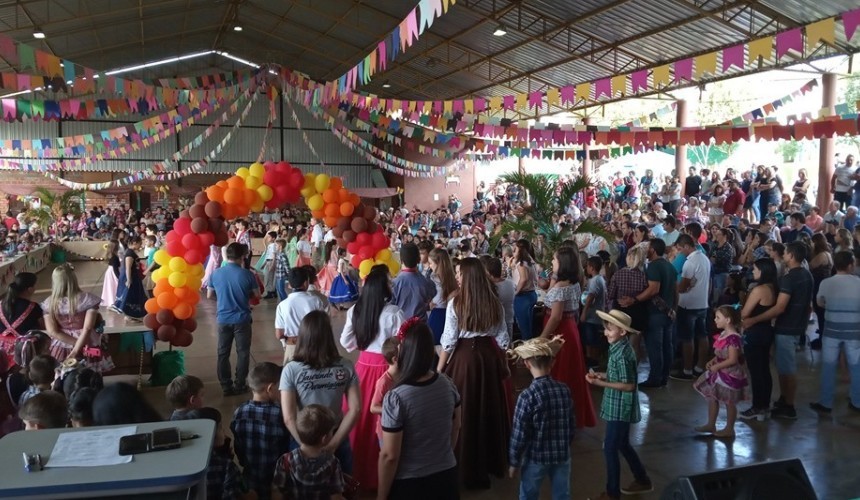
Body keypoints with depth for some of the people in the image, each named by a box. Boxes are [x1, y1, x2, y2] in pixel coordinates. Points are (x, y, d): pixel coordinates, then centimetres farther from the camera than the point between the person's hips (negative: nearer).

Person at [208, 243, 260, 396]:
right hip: (242, 319, -2)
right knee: (242, 352, 10)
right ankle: (240, 385, 15)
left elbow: (209, 295, 8)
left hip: (223, 319, 3)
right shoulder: (247, 274, -12)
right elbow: (257, 295, -2)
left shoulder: (216, 273, -4)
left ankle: (226, 387, 16)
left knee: (223, 353, 12)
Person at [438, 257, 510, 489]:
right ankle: (492, 461, 32)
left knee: (464, 410, 7)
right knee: (489, 408, 16)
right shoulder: (494, 303, -1)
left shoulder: (456, 303, -12)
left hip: (464, 357, -4)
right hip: (489, 356, 4)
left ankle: (468, 467, 17)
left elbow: (449, 341, -11)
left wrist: (439, 369, 0)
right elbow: (502, 339, 3)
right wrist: (503, 364, 16)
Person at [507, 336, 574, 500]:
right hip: (563, 456, 4)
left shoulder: (528, 396, -21)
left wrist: (514, 462, -3)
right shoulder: (564, 390, -6)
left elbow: (519, 433, -16)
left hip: (536, 457, -4)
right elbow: (572, 423, 5)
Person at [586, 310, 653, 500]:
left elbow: (629, 385, -24)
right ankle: (642, 481, 38)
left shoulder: (622, 354, -25)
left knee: (610, 448, 1)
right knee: (622, 445, 22)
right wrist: (602, 375, 3)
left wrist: (600, 383, -25)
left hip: (620, 408, -10)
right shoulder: (619, 347, 5)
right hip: (619, 406, 10)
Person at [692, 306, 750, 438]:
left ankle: (729, 429, 20)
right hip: (720, 372, 10)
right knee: (712, 397, 16)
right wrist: (713, 361, 1)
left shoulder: (733, 338, -25)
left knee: (729, 402, 6)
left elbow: (732, 360, -26)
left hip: (730, 374, -10)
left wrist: (717, 366, -19)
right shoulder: (723, 334, 5)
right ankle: (711, 425, 28)